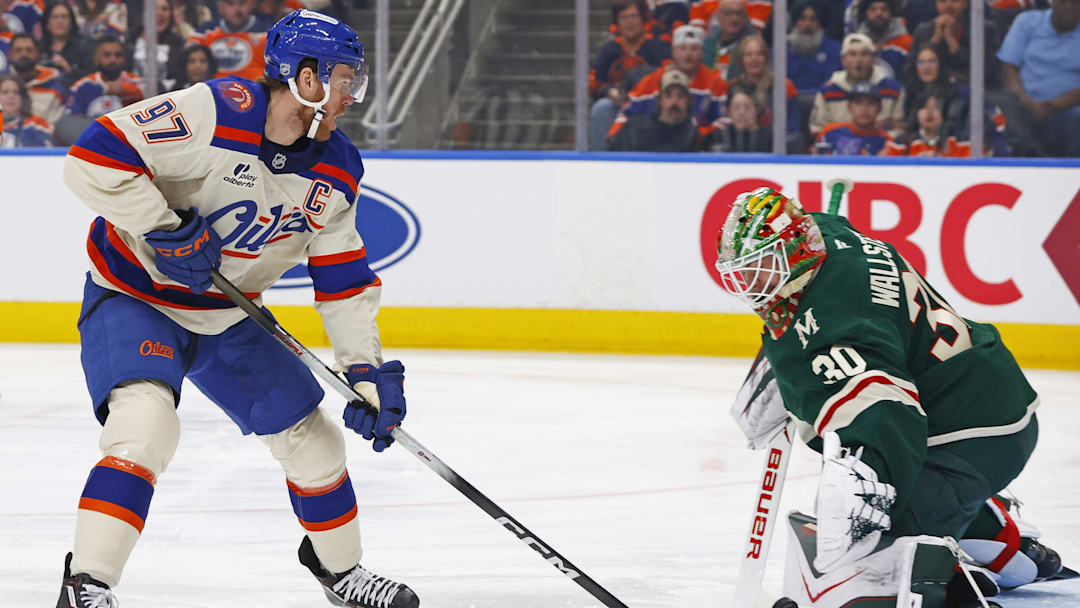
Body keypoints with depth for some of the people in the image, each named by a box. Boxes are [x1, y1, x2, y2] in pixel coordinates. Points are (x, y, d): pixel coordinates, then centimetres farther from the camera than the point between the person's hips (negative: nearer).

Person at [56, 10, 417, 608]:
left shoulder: (338, 172, -4)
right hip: (134, 298, -7)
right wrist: (165, 228, -31)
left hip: (227, 316, 7)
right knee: (147, 421, -32)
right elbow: (92, 158, -30)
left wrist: (368, 370, -6)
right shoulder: (213, 113, -28)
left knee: (312, 436, 11)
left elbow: (344, 278, 3)